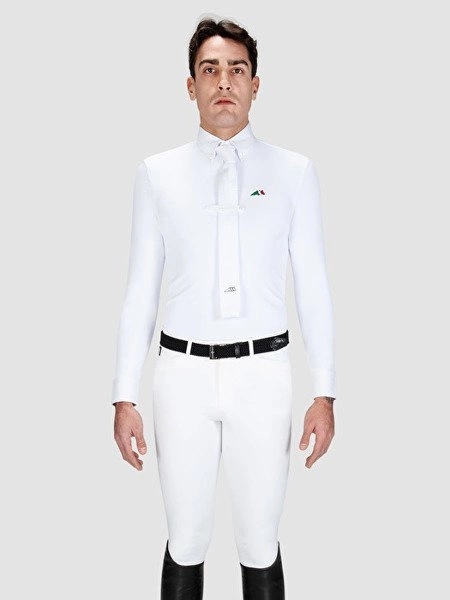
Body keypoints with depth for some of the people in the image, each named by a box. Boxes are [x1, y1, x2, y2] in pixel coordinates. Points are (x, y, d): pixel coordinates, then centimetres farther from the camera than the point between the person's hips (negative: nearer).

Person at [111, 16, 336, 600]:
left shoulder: (294, 172, 2)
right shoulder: (157, 173, 3)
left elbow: (313, 284, 2)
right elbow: (140, 290, 3)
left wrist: (324, 393, -2)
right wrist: (125, 398, 1)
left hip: (263, 372, 0)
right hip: (184, 372, 1)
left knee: (261, 544, 8)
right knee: (186, 541, 10)